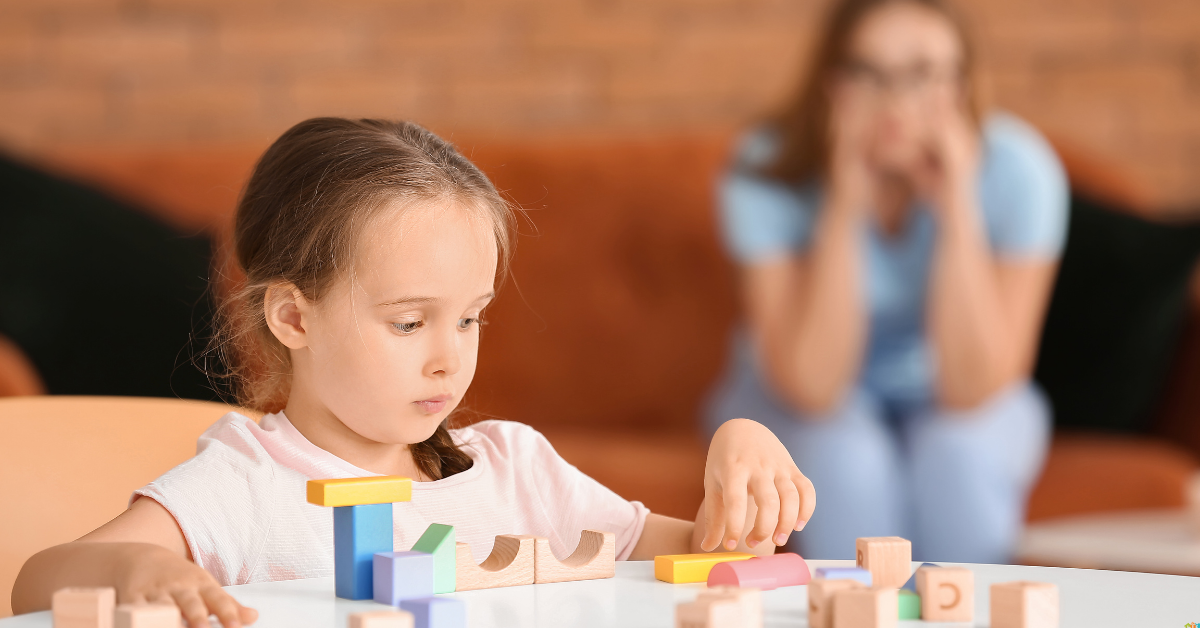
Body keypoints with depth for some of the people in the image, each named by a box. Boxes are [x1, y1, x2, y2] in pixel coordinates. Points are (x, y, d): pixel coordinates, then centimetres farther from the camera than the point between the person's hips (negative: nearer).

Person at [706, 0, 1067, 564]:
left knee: (958, 453, -30)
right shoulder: (766, 174, -23)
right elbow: (811, 388, -28)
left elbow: (971, 391, -26)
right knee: (844, 457, -31)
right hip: (796, 400, -1)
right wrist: (845, 206, -35)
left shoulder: (1017, 170, -22)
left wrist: (955, 207, -34)